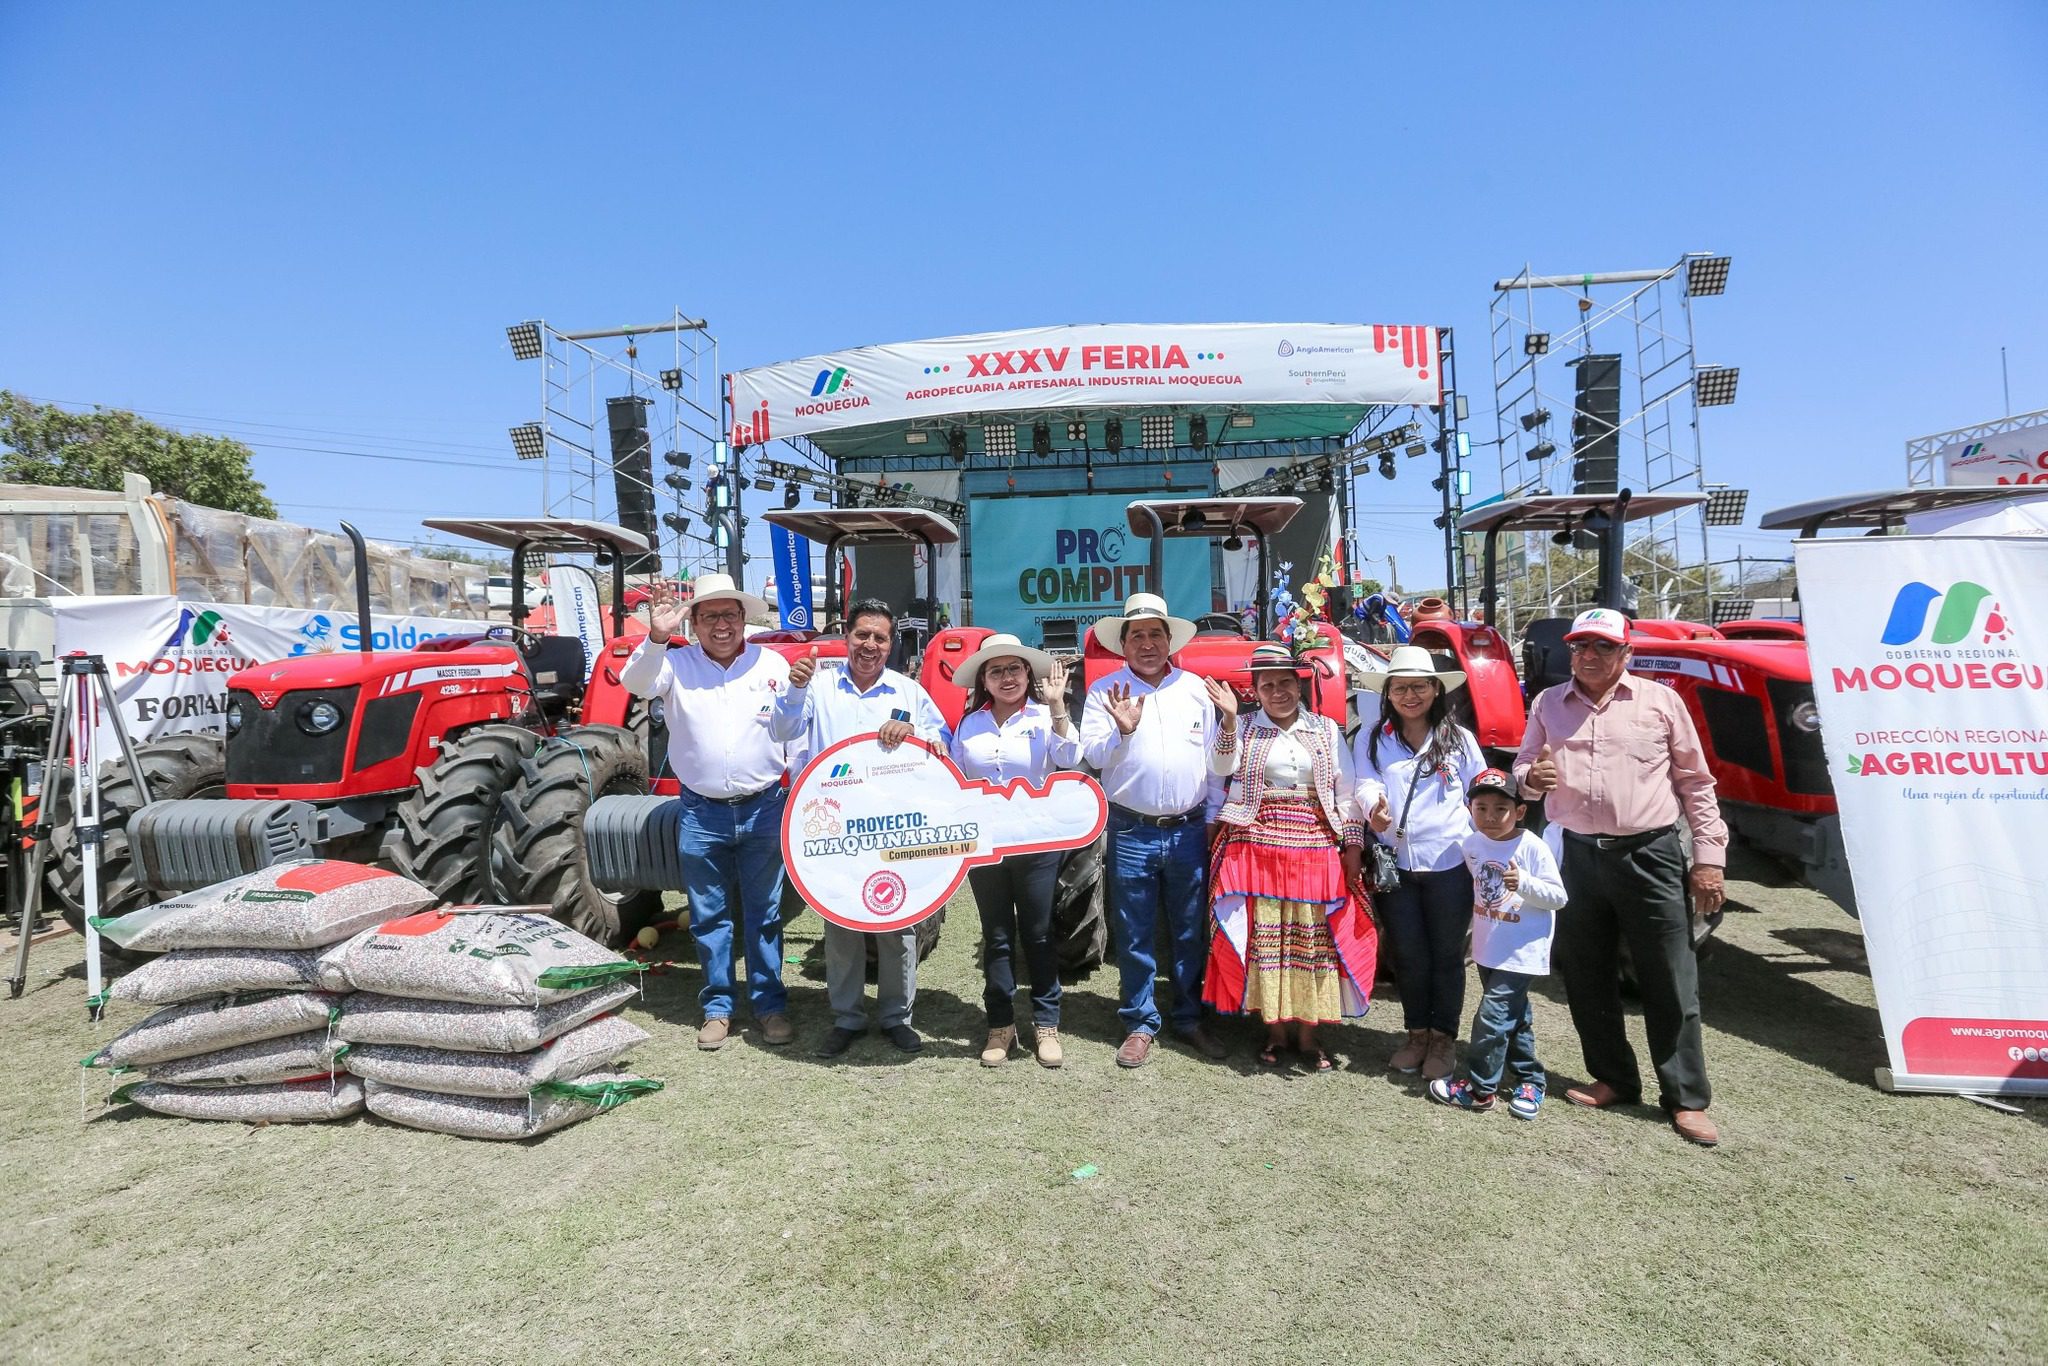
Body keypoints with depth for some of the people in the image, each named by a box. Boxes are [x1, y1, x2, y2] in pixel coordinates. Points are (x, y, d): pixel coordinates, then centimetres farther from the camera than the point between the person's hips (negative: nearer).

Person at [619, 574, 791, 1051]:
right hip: (701, 814, 0)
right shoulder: (676, 664, 0)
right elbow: (635, 683, -19)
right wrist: (657, 637, -36)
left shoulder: (773, 665, 2)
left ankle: (769, 1004, 22)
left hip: (763, 810, 0)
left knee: (763, 915, 10)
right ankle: (717, 1007, 24)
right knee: (709, 918, 11)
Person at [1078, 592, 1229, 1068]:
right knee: (1134, 936, 6)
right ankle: (1139, 1024, 21)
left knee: (1191, 932, 12)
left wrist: (1215, 817, 10)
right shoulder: (1105, 691, 0)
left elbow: (1213, 757, 11)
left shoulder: (1195, 688, 7)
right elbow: (1091, 756, -8)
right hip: (1131, 833, -2)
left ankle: (1190, 1019, 28)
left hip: (1189, 831, 2)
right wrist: (1122, 730, -25)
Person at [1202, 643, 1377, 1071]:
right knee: (1263, 937, 3)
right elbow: (1222, 766, -13)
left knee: (1313, 939, 4)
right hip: (1257, 847, -1)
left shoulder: (1325, 729, 9)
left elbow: (1344, 791, 9)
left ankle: (1308, 1033, 17)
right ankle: (1274, 1030, 18)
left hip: (1315, 850, 1)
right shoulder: (1244, 728, 6)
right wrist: (1229, 718, -23)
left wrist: (1353, 844, 3)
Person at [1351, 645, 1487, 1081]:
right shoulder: (1371, 738, 4)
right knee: (1409, 954, 11)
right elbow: (1366, 785, -7)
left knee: (1446, 954, 9)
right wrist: (1373, 810, -29)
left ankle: (1444, 1037, 25)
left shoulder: (1458, 739, 4)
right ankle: (1416, 1033, 28)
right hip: (1395, 864, 1)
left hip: (1449, 863, 0)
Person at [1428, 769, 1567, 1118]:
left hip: (1522, 952, -7)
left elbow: (1558, 897, -15)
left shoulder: (1533, 848, -17)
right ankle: (1530, 1080, 33)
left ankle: (1478, 1088, 7)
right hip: (1487, 948, 7)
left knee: (1492, 1016, -7)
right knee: (1513, 1016, 18)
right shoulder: (1472, 844, 0)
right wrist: (1471, 935, 20)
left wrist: (1523, 883, -30)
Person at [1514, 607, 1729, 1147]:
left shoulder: (1660, 700, 2)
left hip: (1650, 855, -3)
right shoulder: (1548, 704, 9)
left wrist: (1709, 855, 0)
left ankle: (1686, 1099, 15)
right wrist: (1531, 777, -10)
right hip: (1579, 856, 3)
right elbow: (1522, 767, 15)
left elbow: (1695, 782, 4)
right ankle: (1613, 1079, 28)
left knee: (1670, 981, 2)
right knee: (1585, 976, 11)